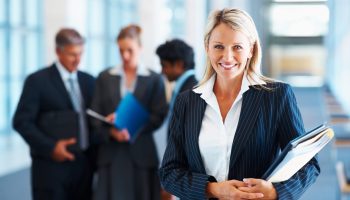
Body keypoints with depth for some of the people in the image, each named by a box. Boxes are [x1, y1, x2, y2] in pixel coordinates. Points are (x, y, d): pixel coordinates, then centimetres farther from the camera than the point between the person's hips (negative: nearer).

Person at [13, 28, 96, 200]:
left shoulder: (89, 81, 13)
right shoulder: (37, 81, -4)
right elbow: (22, 121, -8)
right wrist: (50, 147, -17)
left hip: (84, 163, 6)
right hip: (52, 165, -5)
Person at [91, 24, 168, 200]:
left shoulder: (154, 79, 5)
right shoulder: (104, 77, 11)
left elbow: (158, 116, -1)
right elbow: (95, 115, 6)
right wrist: (111, 131, -13)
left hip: (141, 153, -1)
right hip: (111, 154, 1)